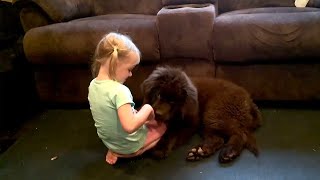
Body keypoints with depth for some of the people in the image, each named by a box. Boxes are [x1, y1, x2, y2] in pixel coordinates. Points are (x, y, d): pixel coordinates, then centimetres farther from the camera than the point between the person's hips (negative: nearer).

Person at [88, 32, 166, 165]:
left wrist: (139, 116, 4)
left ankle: (115, 150, 12)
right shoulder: (120, 91, -33)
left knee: (148, 122, 31)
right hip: (129, 145, -6)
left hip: (108, 141, 6)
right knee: (161, 126, 20)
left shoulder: (93, 85, -7)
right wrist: (147, 109, -24)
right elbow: (130, 126, -41)